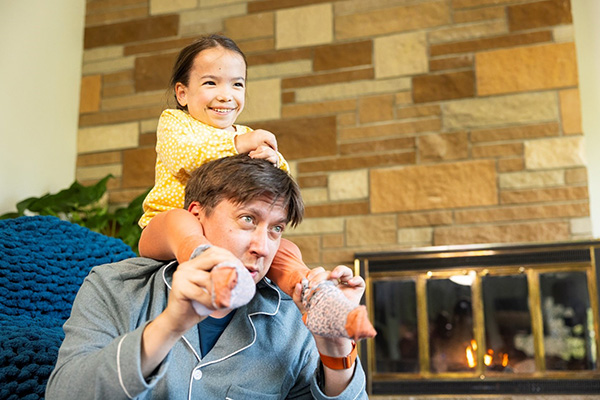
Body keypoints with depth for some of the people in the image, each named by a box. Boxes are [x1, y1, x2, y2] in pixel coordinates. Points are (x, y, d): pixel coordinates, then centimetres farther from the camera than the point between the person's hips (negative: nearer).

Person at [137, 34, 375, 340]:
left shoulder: (248, 138, 21)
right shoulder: (173, 122, 10)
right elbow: (183, 156, -14)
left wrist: (273, 162, -16)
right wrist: (236, 144, -24)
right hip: (163, 233, -4)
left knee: (285, 251, -19)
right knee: (179, 220, -39)